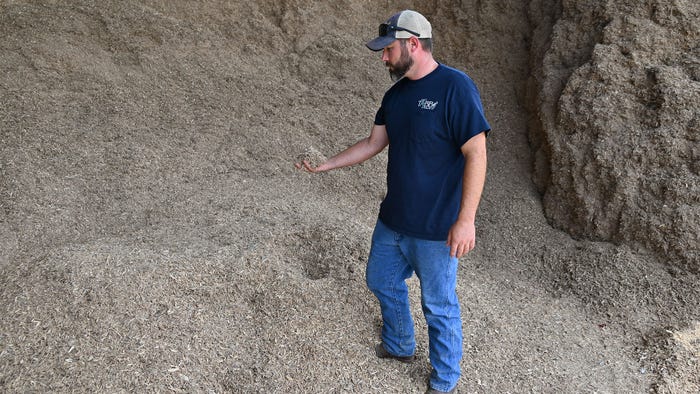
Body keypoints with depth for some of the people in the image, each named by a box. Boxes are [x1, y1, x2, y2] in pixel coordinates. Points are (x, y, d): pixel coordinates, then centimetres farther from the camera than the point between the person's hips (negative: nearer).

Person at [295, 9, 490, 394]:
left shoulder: (455, 87, -18)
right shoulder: (395, 94, 5)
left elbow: (476, 154, -20)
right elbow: (373, 143, 14)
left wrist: (466, 219, -23)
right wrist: (326, 164, 7)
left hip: (435, 228, -8)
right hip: (392, 220, 8)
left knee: (439, 306, 9)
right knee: (382, 281, 23)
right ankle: (399, 346, 49)